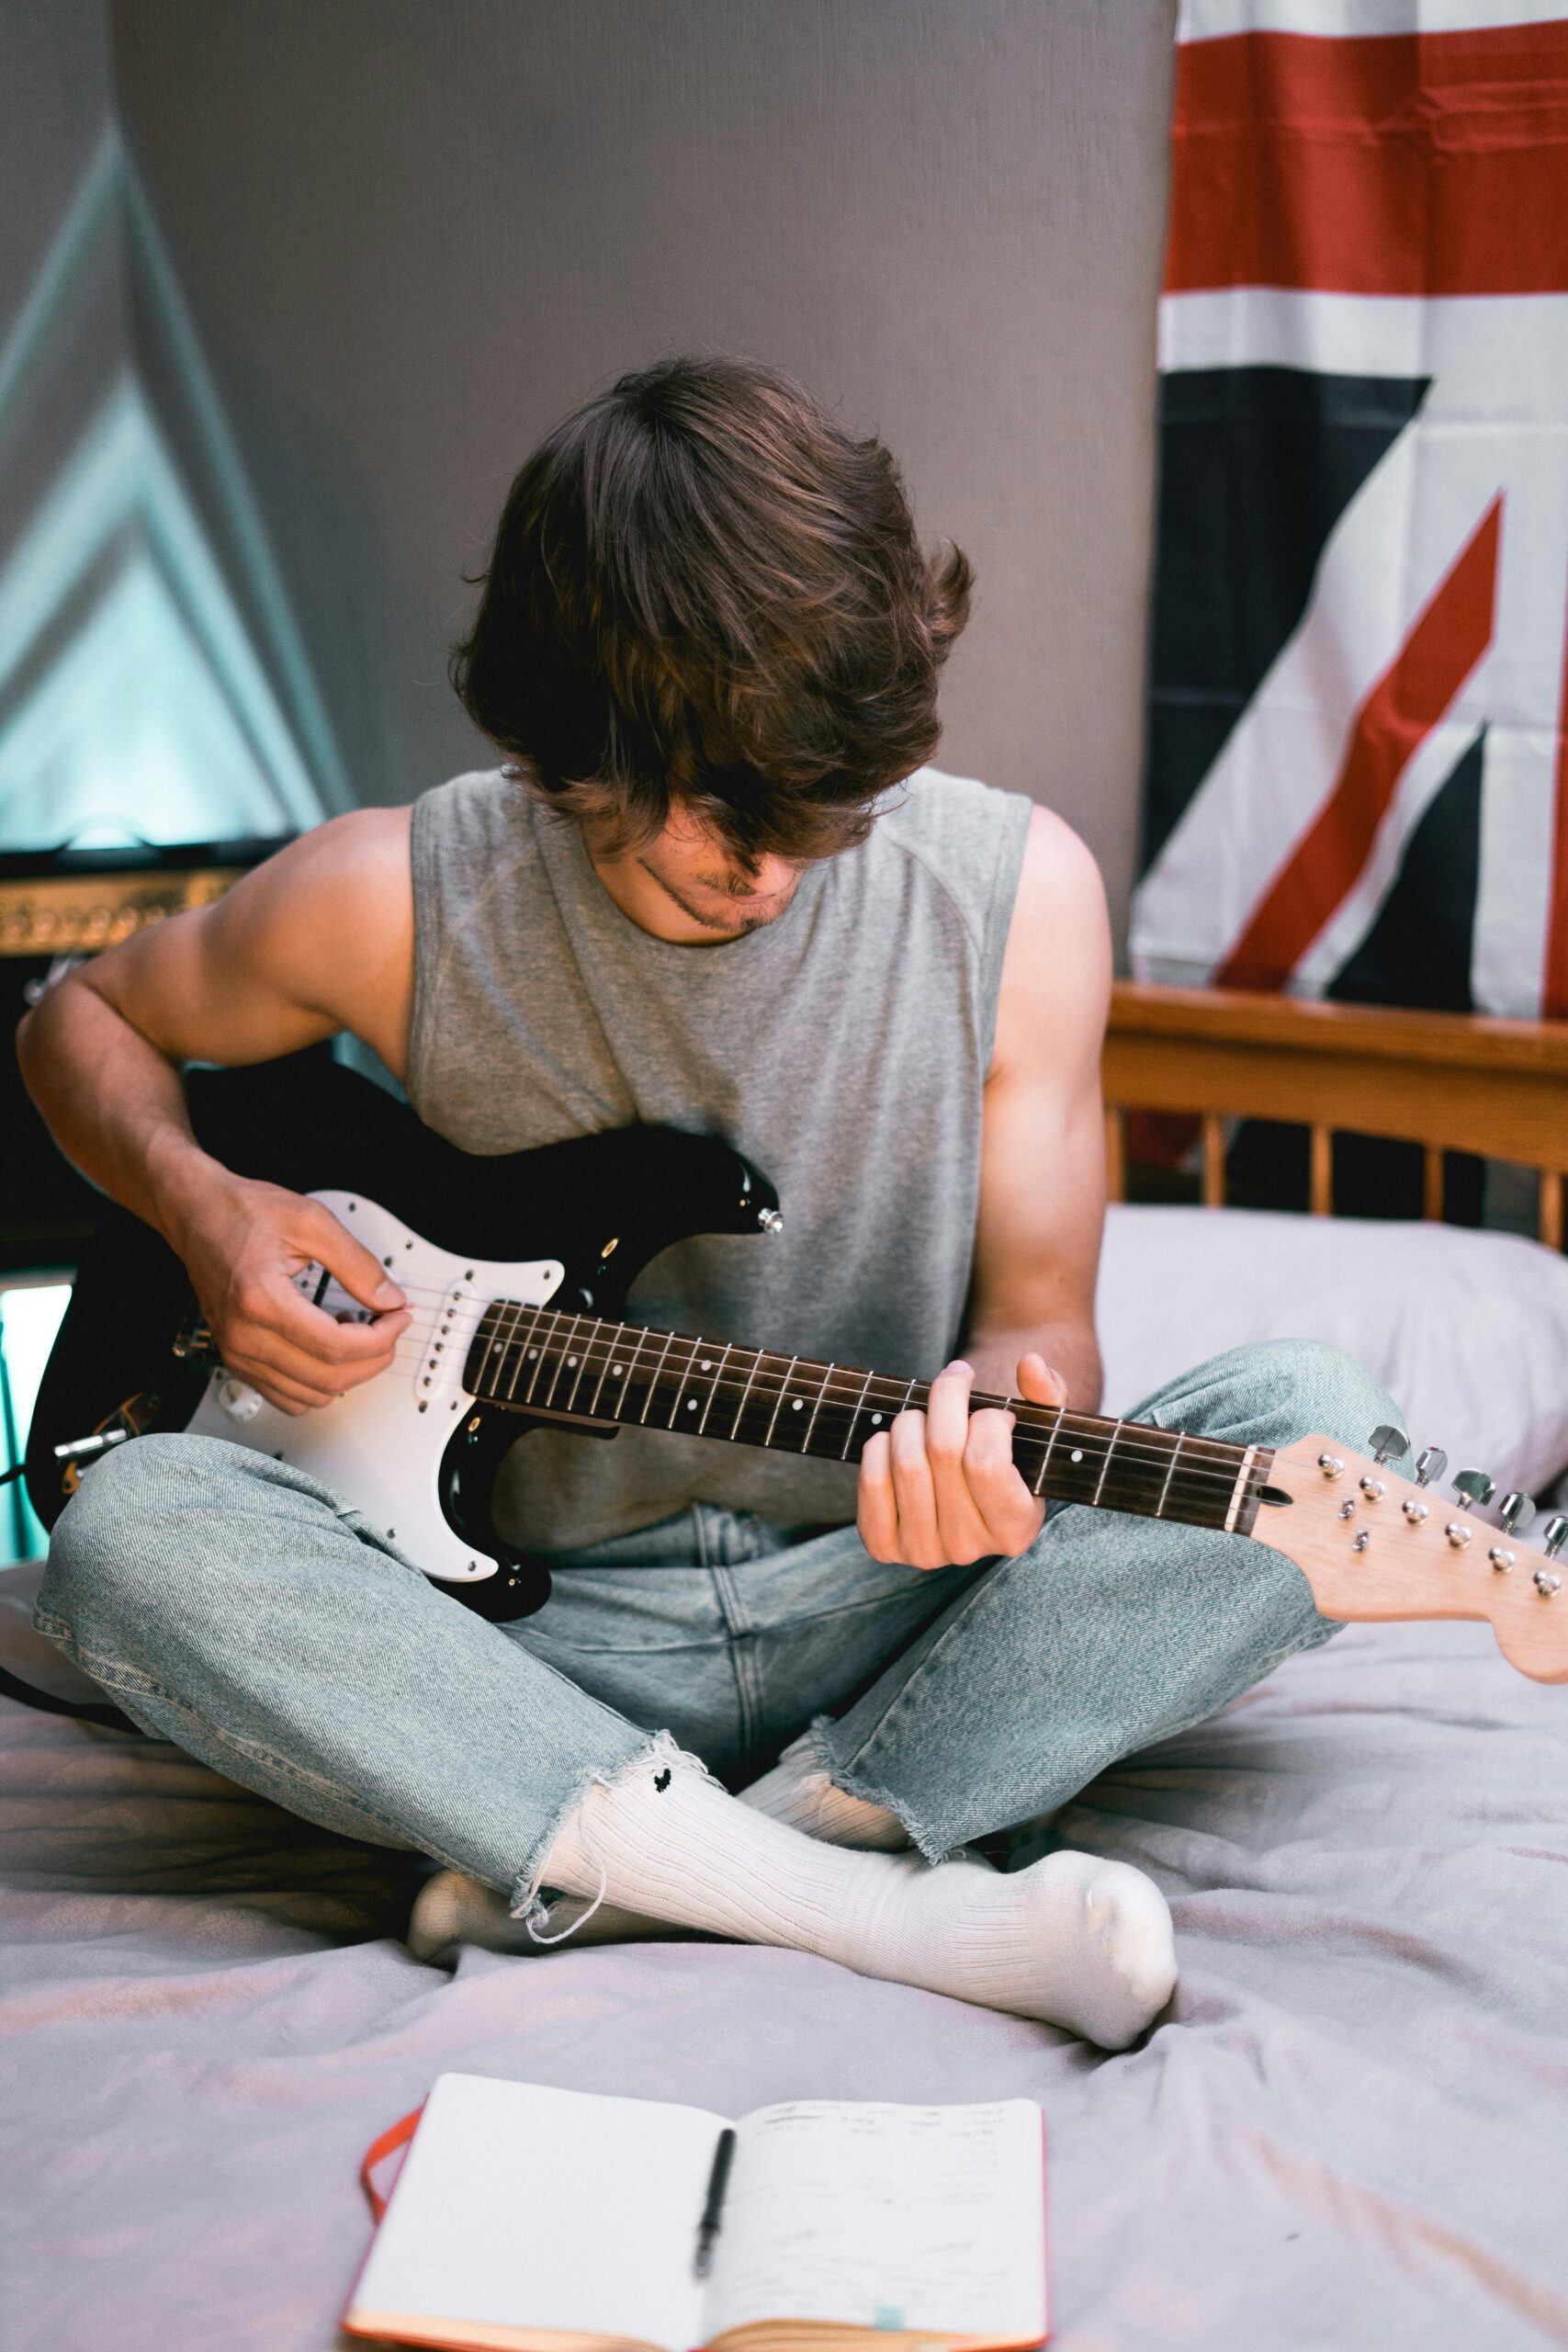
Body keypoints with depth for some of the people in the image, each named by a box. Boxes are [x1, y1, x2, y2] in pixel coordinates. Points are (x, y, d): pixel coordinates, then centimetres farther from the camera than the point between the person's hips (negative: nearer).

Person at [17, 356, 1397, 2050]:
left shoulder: (1016, 889, -6)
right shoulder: (397, 900, -7)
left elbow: (1037, 1307, 0)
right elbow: (83, 1018, 12)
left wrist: (1002, 1403, -24)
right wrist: (202, 1209, -9)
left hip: (884, 1599, 1)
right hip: (552, 1626, 0)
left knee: (1314, 1432, -25)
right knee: (129, 1529, -28)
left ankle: (595, 1869, -26)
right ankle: (882, 1905, -30)